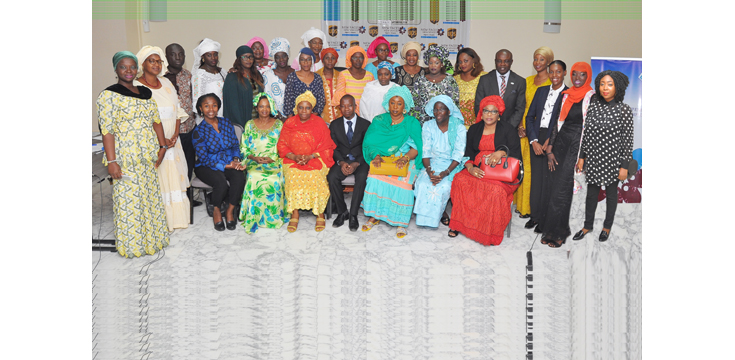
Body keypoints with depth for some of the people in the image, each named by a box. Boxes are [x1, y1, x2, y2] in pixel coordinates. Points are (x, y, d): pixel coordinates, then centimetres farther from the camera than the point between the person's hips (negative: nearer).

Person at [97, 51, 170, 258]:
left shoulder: (145, 92, 14)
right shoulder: (109, 95, -6)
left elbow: (156, 121, 16)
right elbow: (107, 130, -13)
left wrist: (162, 146, 5)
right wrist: (111, 161, -18)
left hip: (148, 157, 6)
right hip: (125, 158, -6)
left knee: (150, 197, 12)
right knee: (129, 200, -1)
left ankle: (151, 238, 27)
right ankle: (132, 245, 12)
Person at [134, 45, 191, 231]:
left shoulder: (166, 83, 11)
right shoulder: (136, 87, -6)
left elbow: (177, 111, 12)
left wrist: (175, 135, -3)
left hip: (172, 141, 5)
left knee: (174, 179, 9)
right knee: (157, 182, -2)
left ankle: (177, 218, 21)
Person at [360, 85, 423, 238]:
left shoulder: (412, 123, 4)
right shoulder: (379, 121, 9)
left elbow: (416, 148, -7)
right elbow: (370, 143, -1)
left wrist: (405, 158, -27)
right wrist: (376, 156, -21)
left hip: (406, 160, -1)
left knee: (403, 181, -31)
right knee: (375, 178, -29)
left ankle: (401, 222, -18)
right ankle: (374, 216, -13)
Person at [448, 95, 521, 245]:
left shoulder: (508, 129, 8)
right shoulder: (474, 129, 17)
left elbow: (516, 154, 0)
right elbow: (468, 153, 11)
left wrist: (502, 152, -21)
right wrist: (470, 167, -10)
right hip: (477, 169, 3)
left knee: (495, 189, -36)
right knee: (460, 180, -29)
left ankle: (490, 233, -22)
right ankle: (459, 223, -19)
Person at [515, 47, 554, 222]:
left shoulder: (552, 82, -5)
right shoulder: (528, 81, 14)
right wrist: (520, 126, 1)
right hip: (525, 130, 6)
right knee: (525, 167, 9)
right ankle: (523, 205, 20)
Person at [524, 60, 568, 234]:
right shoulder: (541, 91, 13)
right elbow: (530, 116, 9)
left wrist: (550, 141, -14)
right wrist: (533, 141, -3)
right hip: (536, 138, 4)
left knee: (549, 179, -2)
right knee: (536, 178, 8)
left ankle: (545, 219, 9)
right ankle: (535, 215, 18)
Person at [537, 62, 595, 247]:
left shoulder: (593, 98, -4)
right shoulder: (566, 96, 11)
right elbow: (557, 122, 12)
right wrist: (549, 149, 6)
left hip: (578, 146, -5)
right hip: (561, 143, 5)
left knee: (562, 189, -4)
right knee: (553, 185, 5)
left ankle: (557, 232, 9)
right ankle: (549, 227, 19)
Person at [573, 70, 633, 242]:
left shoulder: (624, 109, -11)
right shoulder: (593, 106, 1)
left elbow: (627, 139, -10)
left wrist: (624, 166, -10)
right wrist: (582, 156, 7)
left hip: (612, 160, -3)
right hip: (593, 159, 4)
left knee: (611, 194, 13)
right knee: (591, 193, 14)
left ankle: (607, 226, 32)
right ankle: (588, 225, 30)